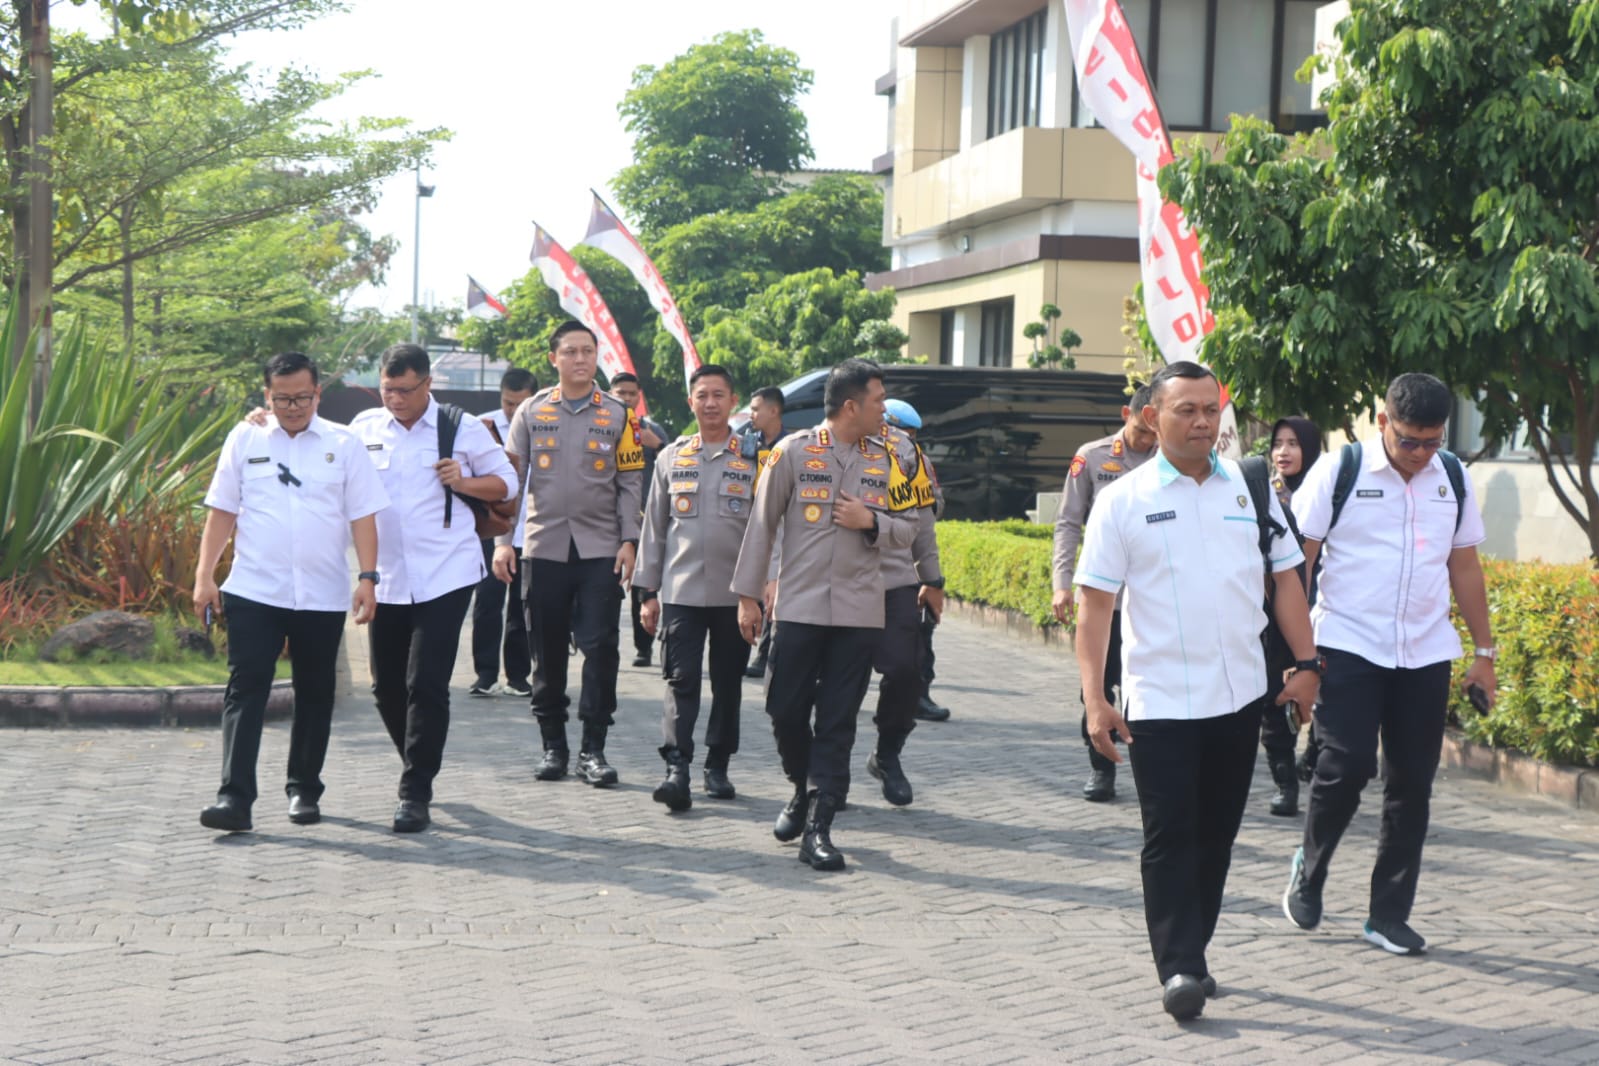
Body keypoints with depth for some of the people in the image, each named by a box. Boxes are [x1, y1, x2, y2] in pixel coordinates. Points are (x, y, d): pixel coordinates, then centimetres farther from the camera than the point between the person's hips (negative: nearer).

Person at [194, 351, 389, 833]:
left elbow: (362, 515, 3)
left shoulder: (343, 445, 4)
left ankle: (304, 790, 24)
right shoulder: (245, 439, 6)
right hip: (253, 592, -1)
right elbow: (221, 512, 7)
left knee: (315, 695, 10)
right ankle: (234, 796, -12)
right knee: (245, 690, -9)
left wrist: (368, 577, -7)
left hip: (323, 595, 1)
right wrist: (204, 577, 1)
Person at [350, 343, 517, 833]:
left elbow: (506, 483, 9)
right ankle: (418, 768, 32)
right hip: (385, 577, 4)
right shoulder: (364, 428, 8)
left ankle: (416, 792, -3)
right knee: (386, 686, 9)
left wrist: (462, 483, -10)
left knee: (426, 685, -9)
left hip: (445, 575, -3)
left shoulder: (462, 429, 2)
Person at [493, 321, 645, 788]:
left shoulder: (618, 415, 6)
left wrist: (628, 541, -5)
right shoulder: (531, 412, 7)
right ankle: (553, 745, 15)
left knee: (600, 648, -5)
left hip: (600, 550, -1)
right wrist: (502, 540, -2)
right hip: (544, 548, 1)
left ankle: (593, 749, 1)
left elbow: (630, 484, 5)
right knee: (548, 652, 5)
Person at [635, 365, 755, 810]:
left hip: (735, 592, 0)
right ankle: (677, 768, -15)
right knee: (680, 680, -9)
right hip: (680, 590, 1)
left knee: (728, 682, 7)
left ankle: (718, 766, 17)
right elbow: (654, 527, 12)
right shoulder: (672, 457, 9)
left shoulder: (753, 459, 4)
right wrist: (648, 592, 8)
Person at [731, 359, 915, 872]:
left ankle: (818, 826, 1)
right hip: (798, 607, -1)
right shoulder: (793, 451, -1)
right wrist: (748, 596, 2)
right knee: (786, 710, 1)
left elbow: (907, 532, 13)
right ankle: (804, 791, 28)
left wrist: (871, 521, -9)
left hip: (859, 612, 2)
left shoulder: (885, 459, 7)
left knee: (838, 723, -1)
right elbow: (762, 524, 2)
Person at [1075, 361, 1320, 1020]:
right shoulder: (1124, 501, -2)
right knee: (1170, 837, -5)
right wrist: (1095, 699, -10)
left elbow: (1285, 578, 13)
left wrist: (1306, 663, 4)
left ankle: (1191, 952, 23)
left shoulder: (1251, 489, 8)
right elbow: (1095, 602, -4)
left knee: (1217, 833, 11)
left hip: (1239, 694, 4)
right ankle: (1178, 968, -2)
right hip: (1159, 702, -4)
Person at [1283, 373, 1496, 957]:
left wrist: (1484, 652, 14)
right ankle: (1310, 867, 13)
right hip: (1348, 647, -4)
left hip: (1425, 653, 4)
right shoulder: (1339, 472, -6)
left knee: (1413, 783, 4)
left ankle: (1389, 914, 14)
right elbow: (1296, 561, -4)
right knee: (1347, 763, -15)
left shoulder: (1454, 480, 7)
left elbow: (1464, 567, 16)